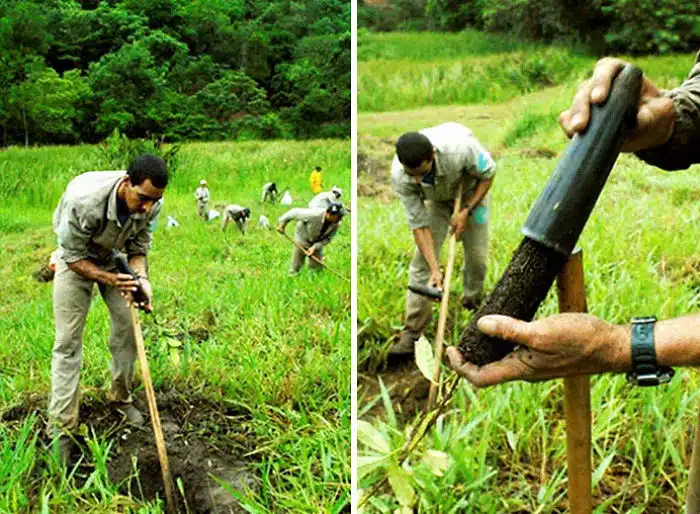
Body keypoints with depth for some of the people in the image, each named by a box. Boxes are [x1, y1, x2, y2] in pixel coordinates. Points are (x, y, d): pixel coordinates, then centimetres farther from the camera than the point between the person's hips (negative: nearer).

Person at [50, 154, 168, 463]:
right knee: (68, 341, -7)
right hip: (76, 258, -4)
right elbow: (74, 256, -25)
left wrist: (142, 279, -31)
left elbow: (138, 249, -11)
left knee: (128, 326, 3)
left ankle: (121, 398, 26)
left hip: (116, 257, 4)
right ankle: (61, 430, -2)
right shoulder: (84, 200, -40)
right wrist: (110, 280, -39)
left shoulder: (151, 204, -25)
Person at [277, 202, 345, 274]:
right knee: (295, 268, 2)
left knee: (317, 268, 5)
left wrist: (315, 247, -28)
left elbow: (327, 238, -14)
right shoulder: (314, 215, -38)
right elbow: (295, 213, -28)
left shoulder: (336, 224, -23)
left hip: (317, 244, 4)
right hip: (302, 239, -3)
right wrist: (282, 223, -19)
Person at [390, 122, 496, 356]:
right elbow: (419, 225, -26)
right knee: (422, 261, -8)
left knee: (477, 254, -2)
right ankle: (411, 332, -4)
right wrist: (435, 269, -29)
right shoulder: (399, 176, -35)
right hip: (436, 196, 1)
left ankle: (472, 300, 29)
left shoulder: (459, 146, -43)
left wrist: (466, 211, -24)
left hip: (472, 186, -1)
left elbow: (487, 174, -20)